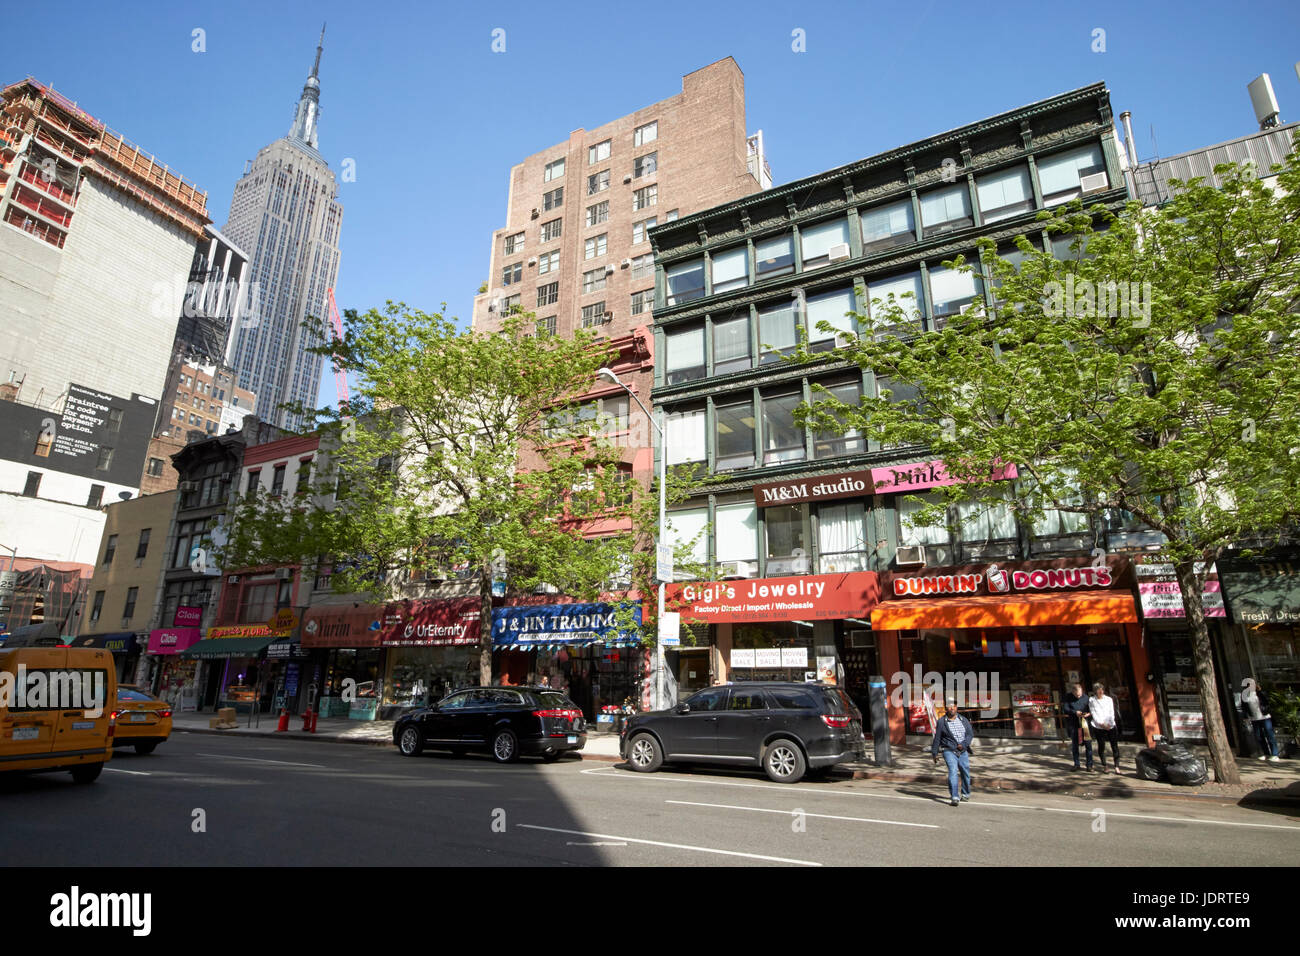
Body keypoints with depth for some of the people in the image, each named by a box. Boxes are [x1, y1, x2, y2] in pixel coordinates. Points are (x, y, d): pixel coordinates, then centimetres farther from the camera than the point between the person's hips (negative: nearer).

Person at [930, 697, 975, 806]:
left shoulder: (963, 719, 5)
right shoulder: (941, 722, -4)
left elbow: (970, 733, 1)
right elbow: (937, 738, 1)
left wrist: (963, 744, -15)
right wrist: (934, 753, 4)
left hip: (963, 752, 4)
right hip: (949, 751, -4)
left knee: (966, 773, 12)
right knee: (953, 772, -19)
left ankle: (965, 794, 37)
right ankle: (955, 798, -22)